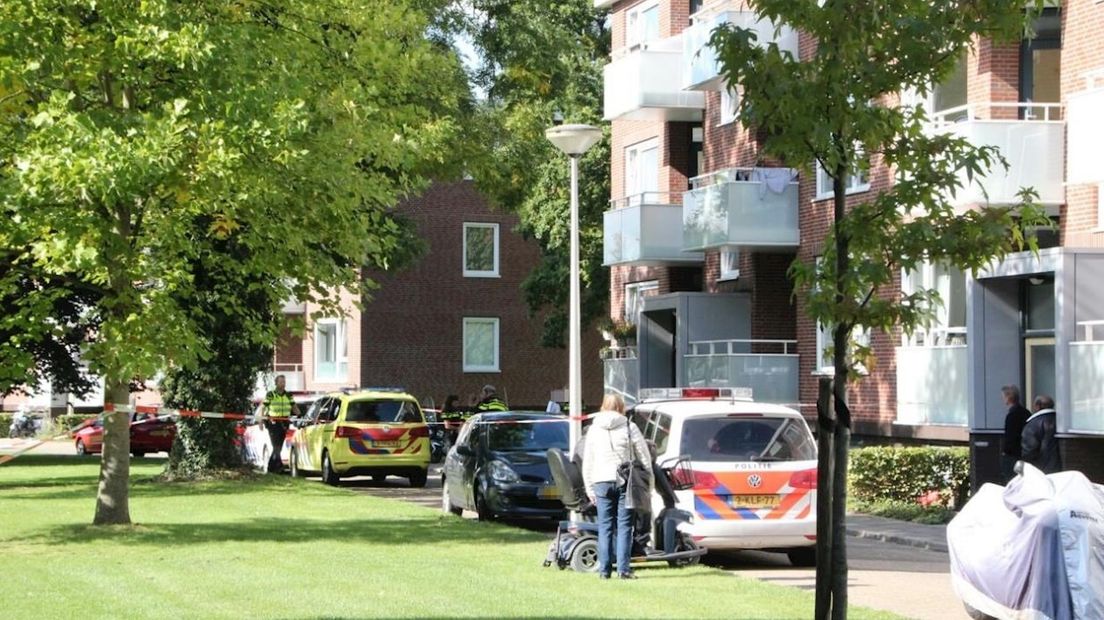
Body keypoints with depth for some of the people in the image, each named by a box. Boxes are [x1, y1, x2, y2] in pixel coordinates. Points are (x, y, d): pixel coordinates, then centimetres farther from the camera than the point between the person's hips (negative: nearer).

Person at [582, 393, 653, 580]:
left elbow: (587, 461, 9)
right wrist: (648, 483, 9)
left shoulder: (594, 430, 8)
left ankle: (604, 569, 3)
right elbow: (644, 457, 1)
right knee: (624, 526, 1)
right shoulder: (630, 428, 0)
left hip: (602, 482, 2)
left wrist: (589, 488, 14)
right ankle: (623, 568, -4)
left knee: (605, 527, 6)